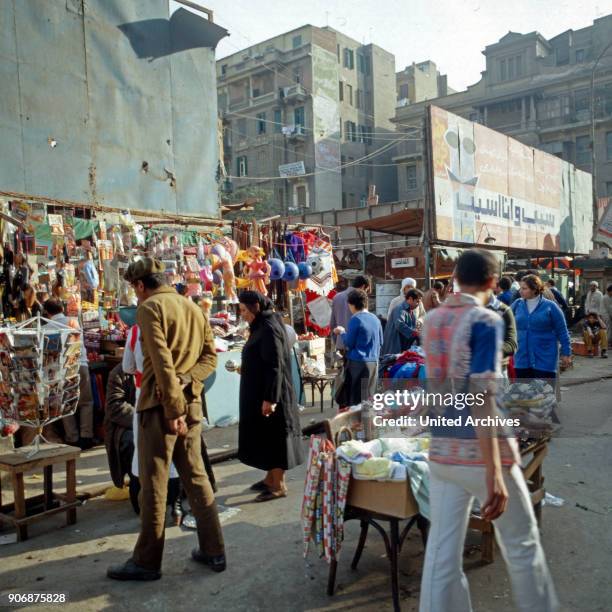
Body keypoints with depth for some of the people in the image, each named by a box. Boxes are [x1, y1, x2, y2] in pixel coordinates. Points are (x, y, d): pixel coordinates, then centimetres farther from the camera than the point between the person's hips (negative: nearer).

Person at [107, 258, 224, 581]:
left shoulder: (150, 307, -9)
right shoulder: (193, 307, 14)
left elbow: (162, 361, -18)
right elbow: (210, 356, 9)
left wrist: (173, 408, -18)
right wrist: (184, 381, -5)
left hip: (161, 404, -7)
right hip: (191, 402, 7)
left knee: (153, 484, 3)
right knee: (196, 477, 14)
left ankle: (147, 561, 15)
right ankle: (214, 551, 20)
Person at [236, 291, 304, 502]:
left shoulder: (269, 329, -19)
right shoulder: (262, 326, 11)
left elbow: (275, 366, -23)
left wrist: (270, 398, -24)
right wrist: (245, 369, 24)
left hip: (269, 394, -10)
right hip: (260, 392, 10)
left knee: (274, 437, 0)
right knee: (266, 437, 17)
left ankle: (279, 485, 10)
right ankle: (270, 479, 28)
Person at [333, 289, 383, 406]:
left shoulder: (356, 319, -11)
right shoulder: (375, 318, 8)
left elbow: (349, 344, -7)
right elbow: (380, 342, 16)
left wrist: (342, 332, 9)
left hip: (357, 362, -6)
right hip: (373, 362, 6)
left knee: (355, 398, 1)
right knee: (369, 396, 12)